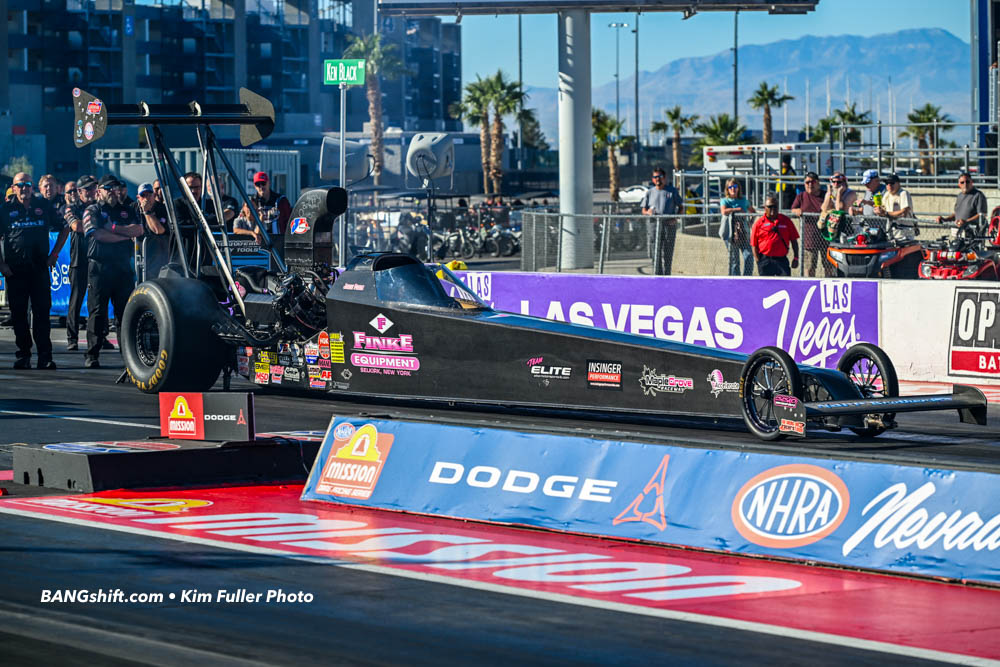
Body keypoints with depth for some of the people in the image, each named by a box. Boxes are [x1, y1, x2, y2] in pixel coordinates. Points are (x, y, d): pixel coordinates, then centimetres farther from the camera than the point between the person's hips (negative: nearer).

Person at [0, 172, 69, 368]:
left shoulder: (43, 208, 9)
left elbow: (64, 229, 19)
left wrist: (54, 254, 11)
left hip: (40, 269, 0)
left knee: (42, 312, -4)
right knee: (18, 314, 3)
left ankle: (45, 357, -5)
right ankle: (23, 356, 11)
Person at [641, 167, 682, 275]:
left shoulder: (672, 191, 10)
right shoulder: (650, 192, 14)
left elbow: (680, 206, 11)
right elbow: (643, 210, 15)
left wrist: (676, 218, -7)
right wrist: (647, 212, -10)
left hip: (669, 225, -1)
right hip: (654, 225, 1)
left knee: (667, 253, -1)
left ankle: (666, 276, 4)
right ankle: (657, 276, -7)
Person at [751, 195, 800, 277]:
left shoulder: (786, 220, 8)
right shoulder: (759, 223, 3)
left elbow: (794, 240, 11)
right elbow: (754, 245, 3)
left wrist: (796, 258, 5)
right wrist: (758, 261, -4)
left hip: (782, 260, 1)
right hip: (765, 260, -1)